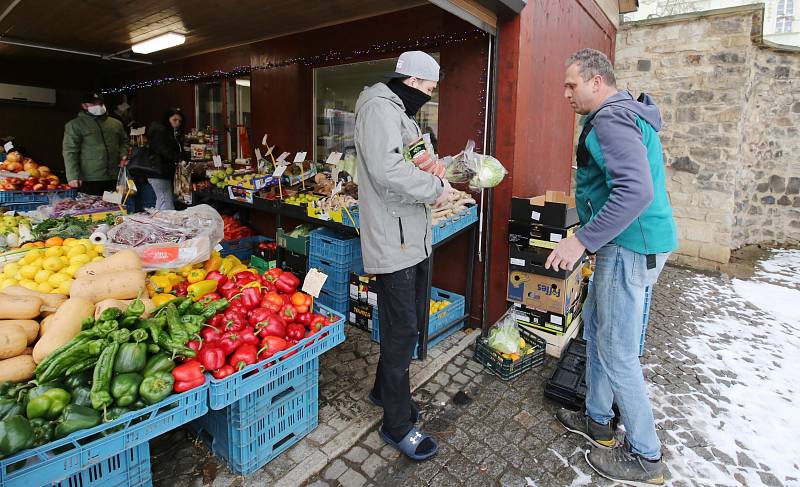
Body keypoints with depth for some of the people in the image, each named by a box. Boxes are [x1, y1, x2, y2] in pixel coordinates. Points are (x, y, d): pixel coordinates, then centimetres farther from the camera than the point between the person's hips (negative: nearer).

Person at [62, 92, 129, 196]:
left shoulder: (116, 123, 15)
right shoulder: (75, 125, 2)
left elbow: (124, 142, 26)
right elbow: (70, 152, -3)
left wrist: (123, 156, 4)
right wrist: (73, 176, -12)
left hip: (114, 179, 4)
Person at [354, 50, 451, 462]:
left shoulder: (401, 113, 21)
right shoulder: (379, 108, -13)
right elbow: (387, 169, -28)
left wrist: (440, 171, 7)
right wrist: (435, 189, -17)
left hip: (414, 238, 11)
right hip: (393, 241, -11)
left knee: (414, 319, 19)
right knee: (402, 331, -2)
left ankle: (384, 390, 39)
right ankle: (397, 424, 15)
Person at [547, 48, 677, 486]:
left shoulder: (611, 118, -16)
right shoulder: (627, 114, 18)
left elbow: (636, 191, -30)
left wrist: (582, 240, -27)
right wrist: (592, 237, 22)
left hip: (630, 247, -11)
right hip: (631, 242, 11)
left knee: (617, 352, -1)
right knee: (595, 327, 19)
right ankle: (598, 421, 35)